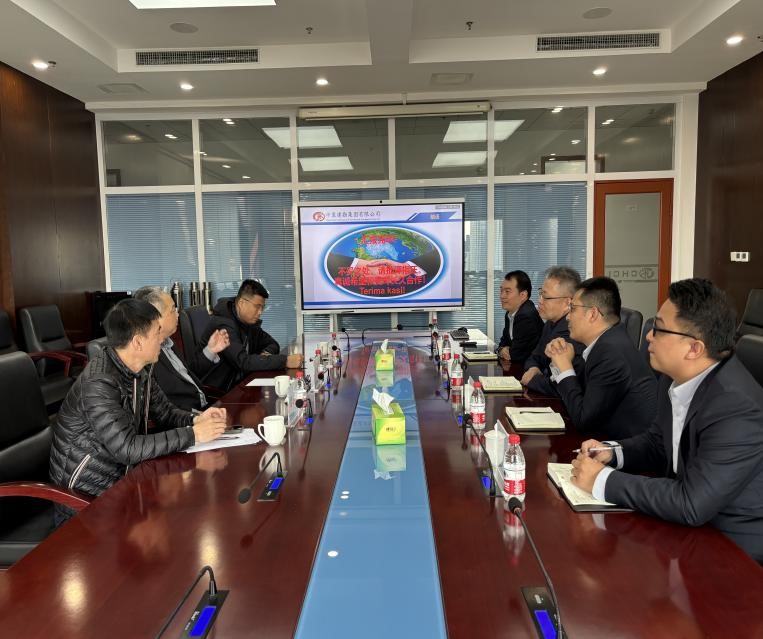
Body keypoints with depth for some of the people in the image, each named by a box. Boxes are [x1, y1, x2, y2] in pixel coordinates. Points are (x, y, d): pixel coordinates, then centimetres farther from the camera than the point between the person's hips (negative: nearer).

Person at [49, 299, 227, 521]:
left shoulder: (139, 371, -1)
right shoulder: (98, 383, -27)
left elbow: (165, 412, 9)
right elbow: (127, 448, -31)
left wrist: (195, 420, -11)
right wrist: (193, 435, -28)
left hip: (122, 476, 7)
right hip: (84, 494, -7)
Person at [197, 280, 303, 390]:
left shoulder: (250, 322, 7)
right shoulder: (223, 325, -21)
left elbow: (272, 344, 15)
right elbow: (243, 362, -31)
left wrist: (266, 354, -10)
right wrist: (286, 361, -33)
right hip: (214, 391, -8)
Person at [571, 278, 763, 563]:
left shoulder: (737, 409, -30)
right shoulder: (677, 378, -4)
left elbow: (691, 505, -32)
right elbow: (658, 443, 12)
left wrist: (603, 480, -24)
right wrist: (612, 452, -7)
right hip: (689, 526, 7)